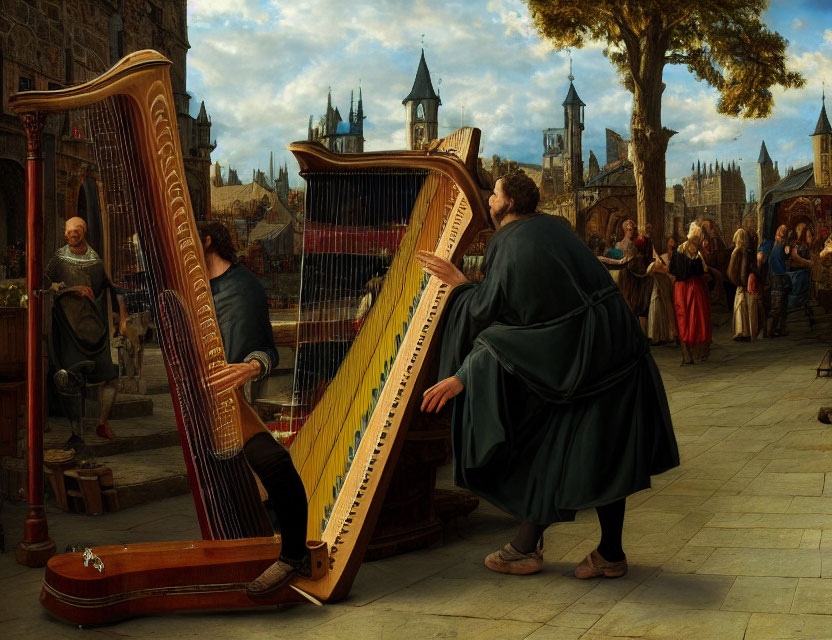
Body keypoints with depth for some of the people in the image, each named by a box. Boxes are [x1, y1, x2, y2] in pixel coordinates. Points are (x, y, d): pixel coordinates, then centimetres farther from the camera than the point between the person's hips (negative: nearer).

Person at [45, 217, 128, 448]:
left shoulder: (98, 259, 4)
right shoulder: (59, 258, 4)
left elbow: (115, 288, 10)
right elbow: (45, 283, -5)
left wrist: (123, 318, 4)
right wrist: (73, 289, -15)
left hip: (96, 325, 1)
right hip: (69, 327, -1)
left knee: (111, 375, -3)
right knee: (69, 380, -6)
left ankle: (103, 423, 16)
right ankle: (77, 433, 2)